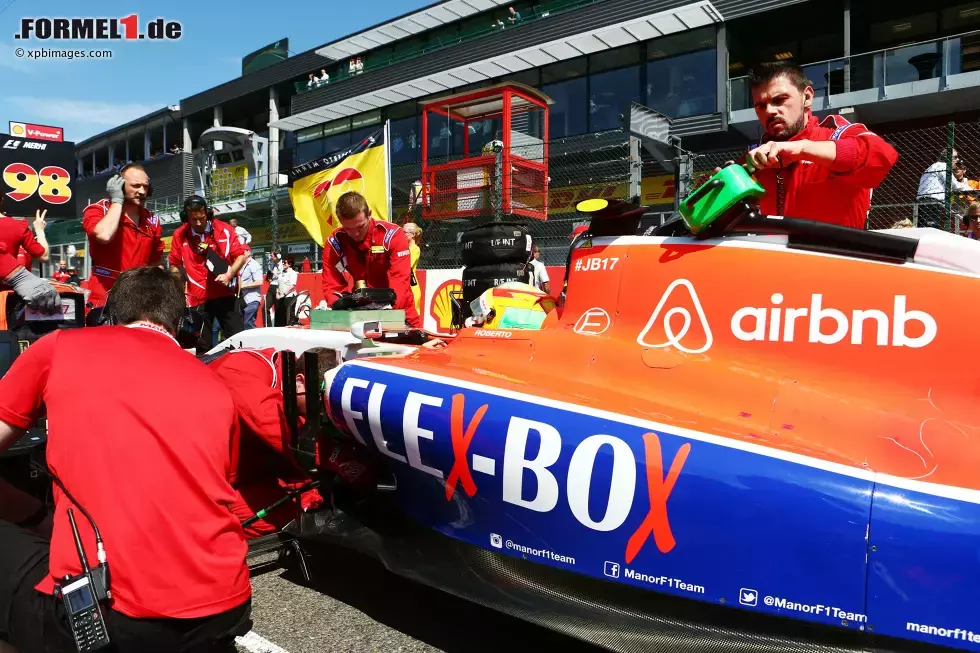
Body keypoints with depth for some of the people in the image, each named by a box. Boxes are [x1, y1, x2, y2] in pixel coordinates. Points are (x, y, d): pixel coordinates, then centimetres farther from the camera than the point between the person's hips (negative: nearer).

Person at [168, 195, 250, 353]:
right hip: (197, 298, 1)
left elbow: (242, 255, 0)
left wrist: (229, 275, -15)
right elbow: (175, 265, 11)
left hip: (225, 294, -1)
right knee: (202, 345, 7)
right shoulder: (179, 235, 0)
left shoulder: (224, 229, -4)